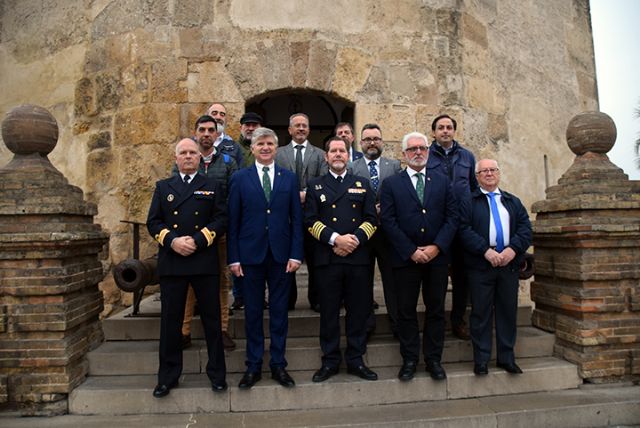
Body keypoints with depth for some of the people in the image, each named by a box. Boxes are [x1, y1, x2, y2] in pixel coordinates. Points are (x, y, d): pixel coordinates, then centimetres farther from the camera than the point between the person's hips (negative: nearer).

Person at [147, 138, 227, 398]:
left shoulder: (213, 187, 10)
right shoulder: (163, 187, 15)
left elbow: (221, 220, -1)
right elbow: (153, 222, 7)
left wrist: (197, 240, -14)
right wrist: (172, 240, -11)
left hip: (205, 262, -1)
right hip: (171, 263, 2)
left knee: (212, 319, 5)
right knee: (170, 321, 8)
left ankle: (217, 374, 18)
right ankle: (168, 376, 22)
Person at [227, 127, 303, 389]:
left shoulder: (289, 178, 6)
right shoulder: (240, 178, 3)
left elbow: (296, 219, 4)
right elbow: (233, 221, 1)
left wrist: (296, 254, -3)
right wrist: (233, 258, -4)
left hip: (280, 255, 1)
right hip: (250, 254, -1)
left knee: (279, 312, 9)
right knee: (252, 312, 9)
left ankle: (278, 365, 23)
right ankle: (253, 366, 23)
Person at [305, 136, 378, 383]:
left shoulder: (362, 185, 15)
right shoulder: (315, 186, 10)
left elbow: (371, 219, 7)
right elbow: (311, 221, 0)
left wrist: (355, 239, -11)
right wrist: (335, 239, -14)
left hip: (358, 257, 2)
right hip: (327, 259, -1)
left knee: (358, 311, 7)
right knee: (329, 312, 6)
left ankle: (355, 360, 22)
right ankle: (330, 361, 20)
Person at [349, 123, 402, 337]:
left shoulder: (395, 165, 7)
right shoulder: (351, 168, 2)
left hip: (388, 231, 1)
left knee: (392, 278, 7)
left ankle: (398, 324, 20)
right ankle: (366, 324, 25)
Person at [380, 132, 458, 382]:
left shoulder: (442, 180, 10)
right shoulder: (391, 184, 3)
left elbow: (452, 216, 3)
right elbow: (388, 221, -5)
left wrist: (437, 247, -10)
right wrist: (411, 251, -12)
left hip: (437, 256, 2)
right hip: (405, 257, -2)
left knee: (436, 310, 10)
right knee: (406, 311, 6)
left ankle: (433, 359, 23)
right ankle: (409, 360, 19)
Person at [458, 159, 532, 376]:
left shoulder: (513, 202, 17)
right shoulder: (468, 201, 4)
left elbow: (526, 228, 6)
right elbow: (465, 230, -8)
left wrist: (513, 249, -11)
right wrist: (486, 250, -18)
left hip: (510, 264, 4)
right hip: (480, 266, -4)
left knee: (508, 311, 10)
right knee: (481, 313, 2)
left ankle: (506, 358, 23)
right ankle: (481, 359, 13)